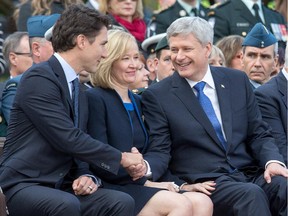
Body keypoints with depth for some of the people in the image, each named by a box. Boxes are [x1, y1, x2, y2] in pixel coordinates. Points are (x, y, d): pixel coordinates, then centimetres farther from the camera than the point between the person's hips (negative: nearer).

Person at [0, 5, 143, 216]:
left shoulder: (79, 93, 17)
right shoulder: (39, 78, -11)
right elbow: (68, 139, -18)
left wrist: (85, 176, -3)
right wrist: (121, 158, -8)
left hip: (60, 189, 8)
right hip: (23, 185, -8)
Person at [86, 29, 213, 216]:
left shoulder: (136, 101, 21)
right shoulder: (95, 99, -4)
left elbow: (157, 151, 12)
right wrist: (144, 180, -12)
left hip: (144, 184, 7)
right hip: (112, 189, -7)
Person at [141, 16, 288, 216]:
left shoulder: (237, 81, 14)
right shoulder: (157, 96, 4)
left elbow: (259, 134, 15)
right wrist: (181, 186, -15)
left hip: (250, 176, 4)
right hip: (205, 185, -4)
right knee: (251, 194, -35)